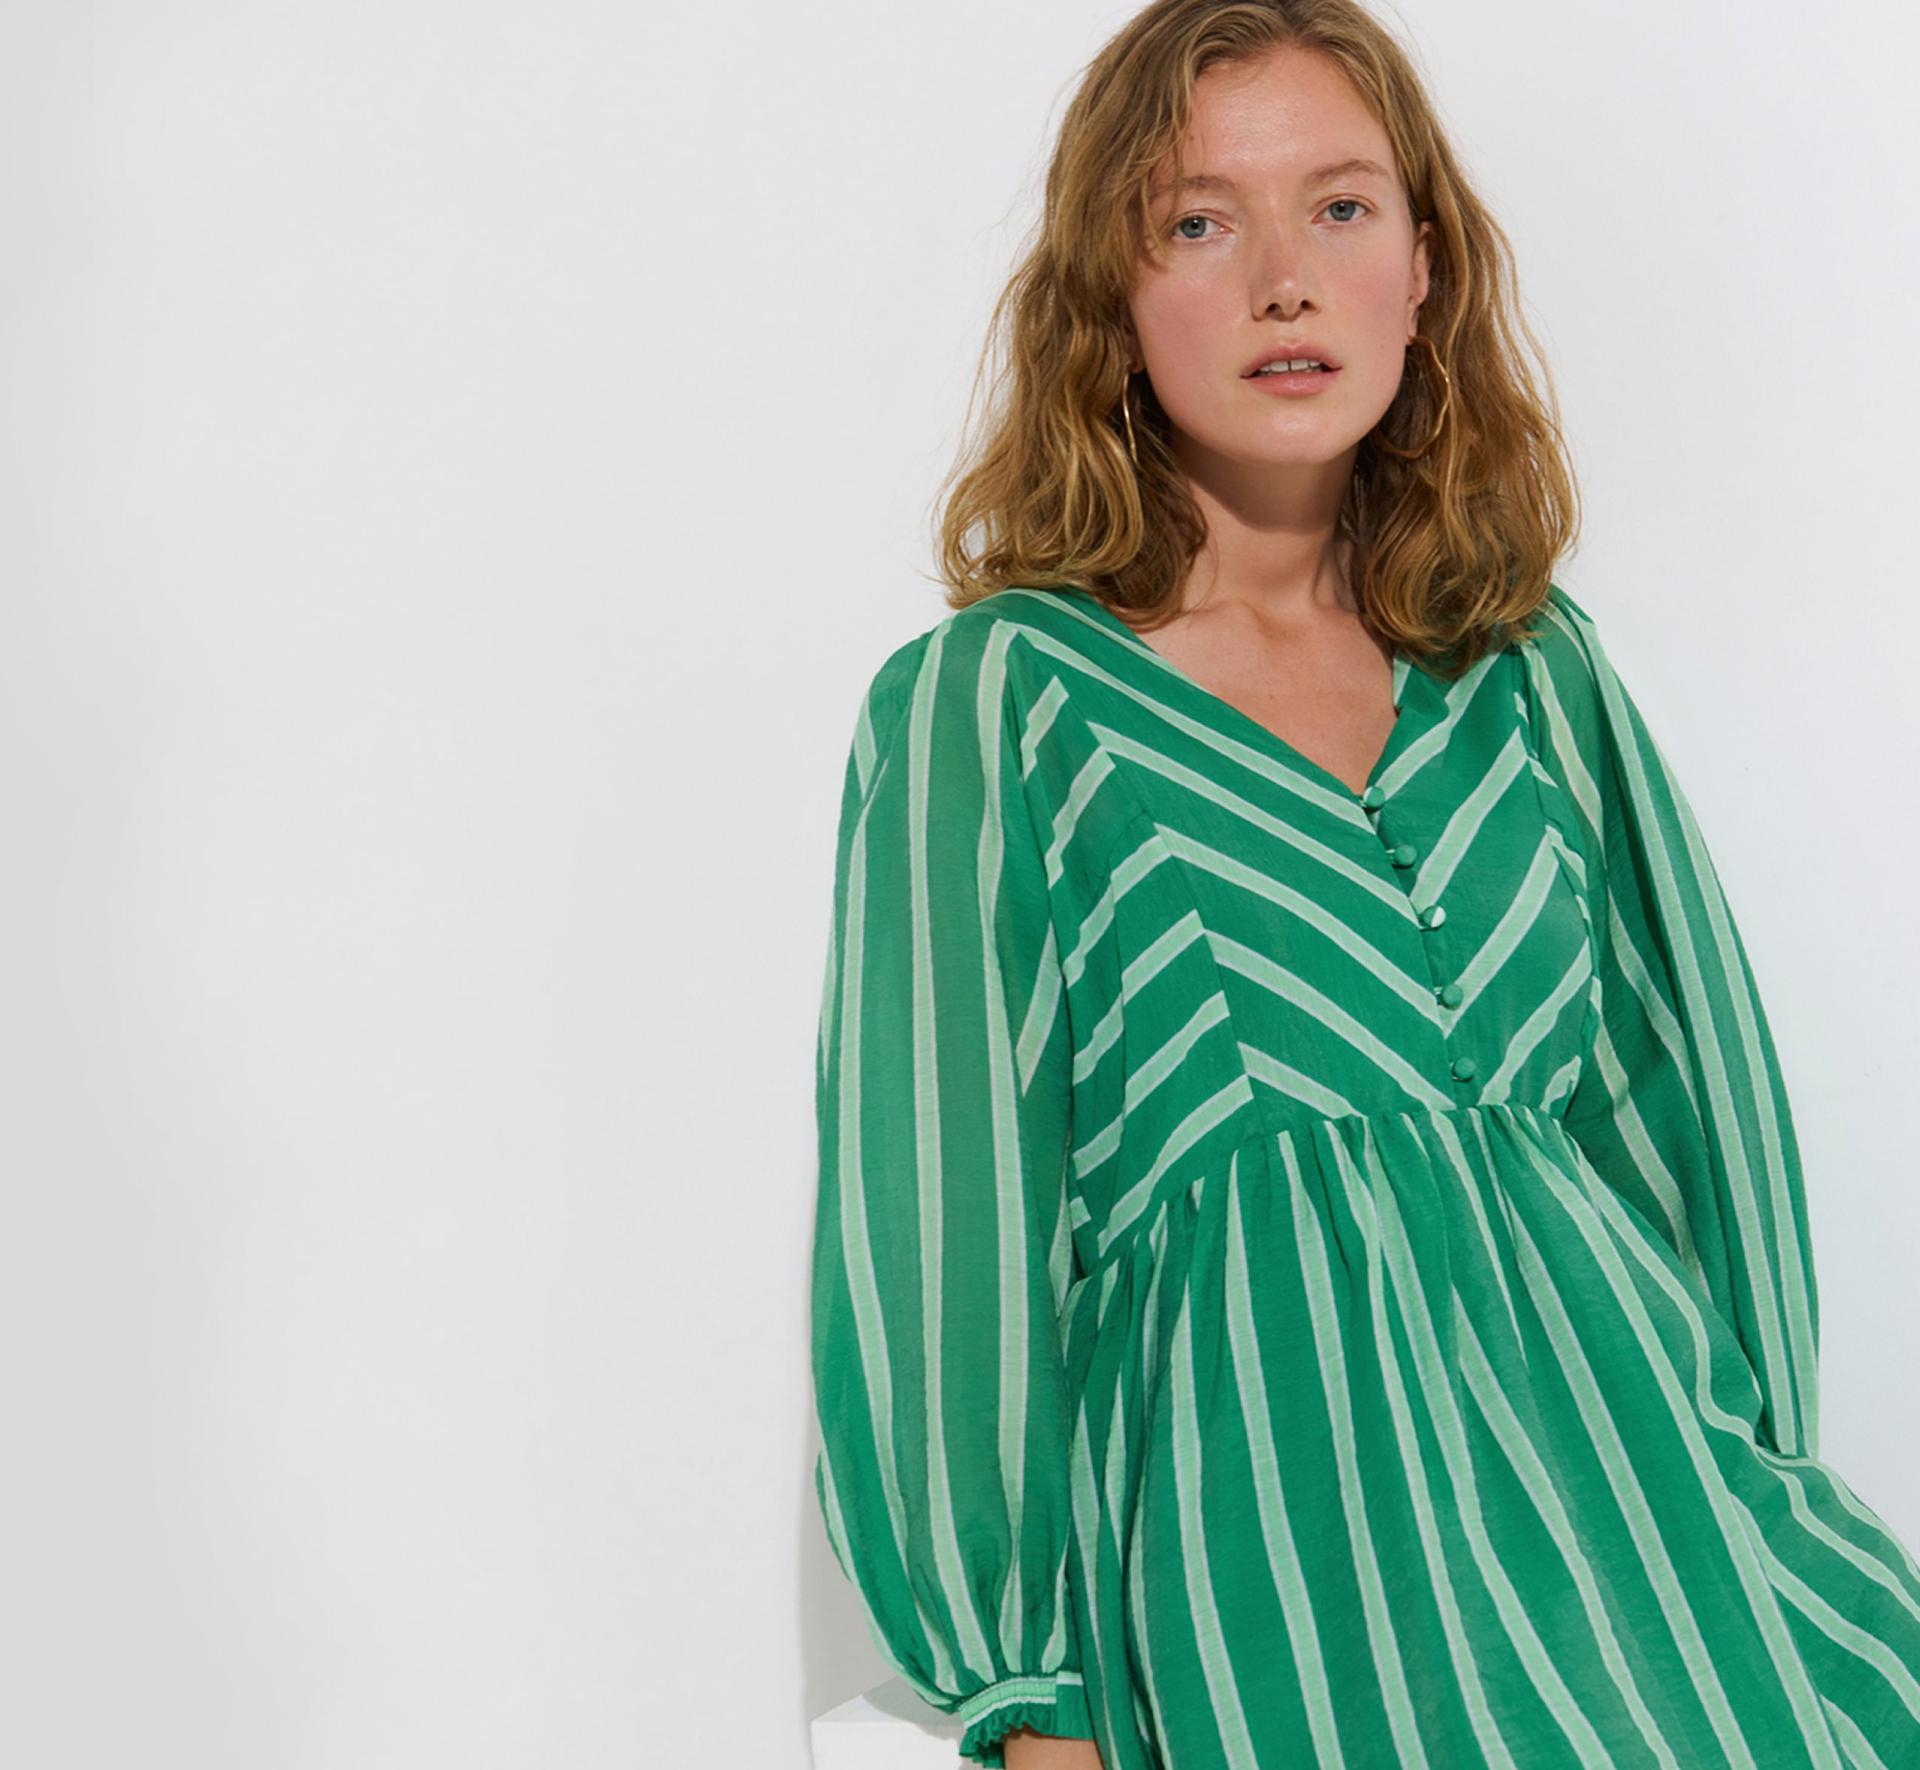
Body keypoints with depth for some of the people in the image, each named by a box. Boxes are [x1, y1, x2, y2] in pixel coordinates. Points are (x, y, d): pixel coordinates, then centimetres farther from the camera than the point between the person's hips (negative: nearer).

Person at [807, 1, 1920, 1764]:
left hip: (1620, 1420, 5)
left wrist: (1755, 1481, 0)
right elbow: (938, 1209, 0)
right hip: (1268, 1488, -4)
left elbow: (1697, 1089, 14)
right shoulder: (982, 704, 2)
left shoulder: (1535, 665, 15)